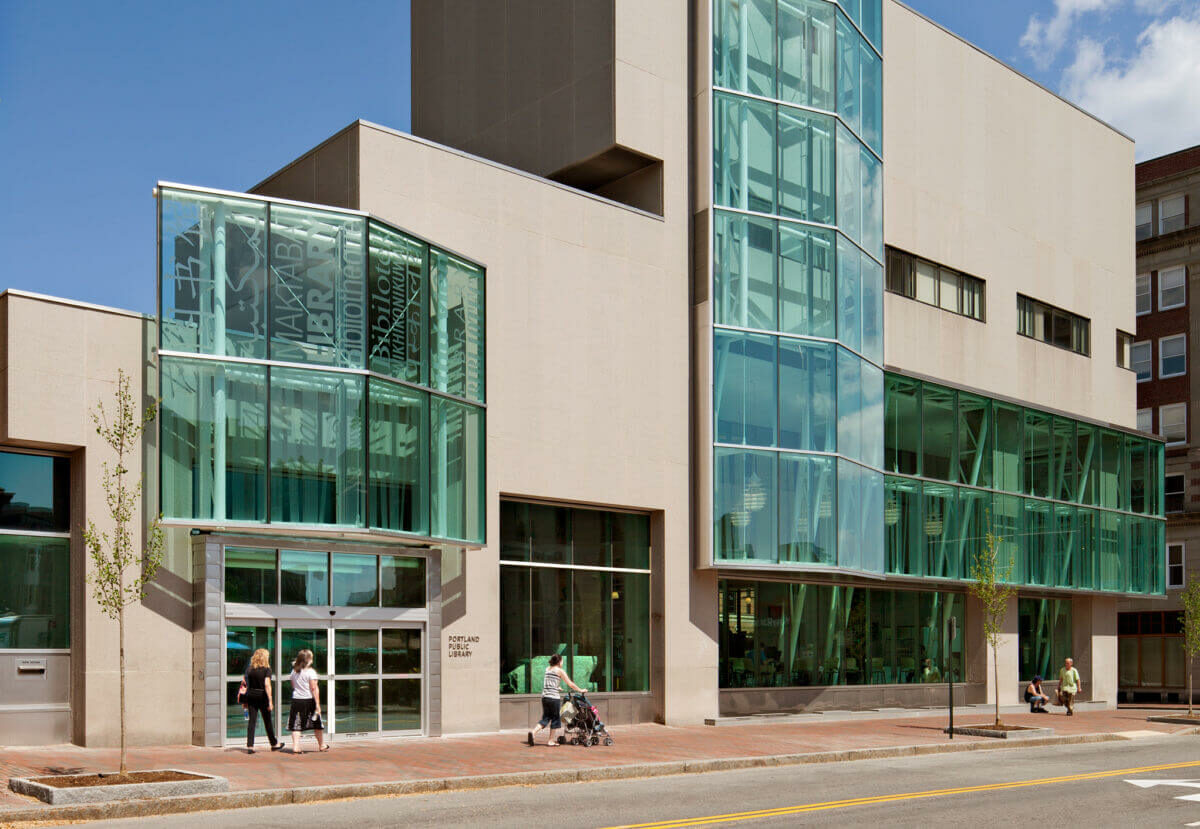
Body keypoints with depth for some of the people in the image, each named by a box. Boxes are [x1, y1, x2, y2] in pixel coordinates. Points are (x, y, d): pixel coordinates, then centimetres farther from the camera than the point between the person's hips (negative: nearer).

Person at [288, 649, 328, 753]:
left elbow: (293, 687, 13)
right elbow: (314, 689, -15)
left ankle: (295, 746, -9)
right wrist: (318, 704, -15)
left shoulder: (294, 671, 5)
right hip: (309, 700, -4)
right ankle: (322, 746, 23)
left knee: (296, 725, 3)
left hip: (296, 700, 4)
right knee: (317, 724, 11)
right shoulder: (310, 672, -11)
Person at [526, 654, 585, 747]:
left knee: (546, 717, 12)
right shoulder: (560, 671, -3)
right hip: (554, 697, -6)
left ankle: (533, 732, -8)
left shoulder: (547, 669, 15)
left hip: (544, 696, 6)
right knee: (555, 718, 7)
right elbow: (570, 684, 0)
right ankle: (551, 741, 10)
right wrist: (580, 690, 12)